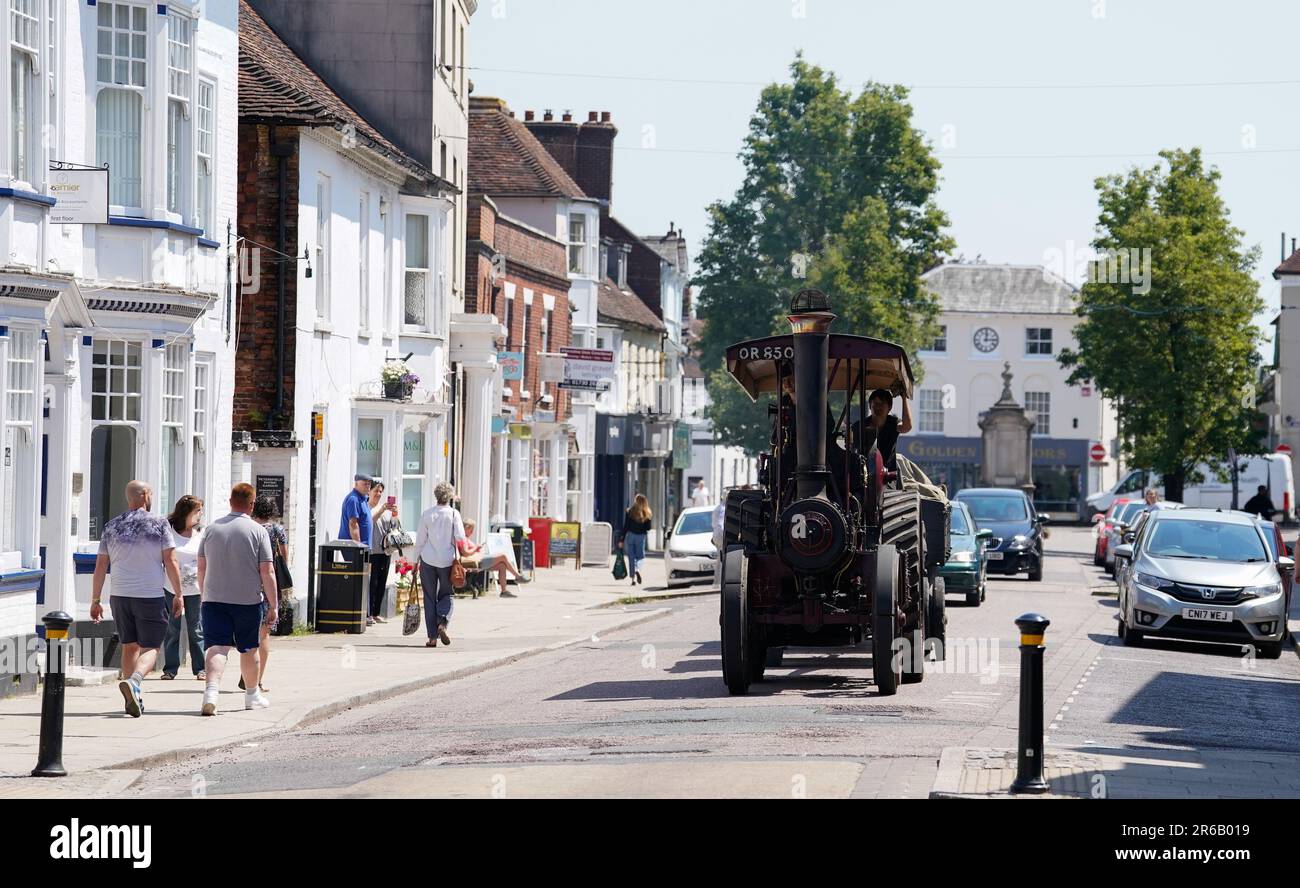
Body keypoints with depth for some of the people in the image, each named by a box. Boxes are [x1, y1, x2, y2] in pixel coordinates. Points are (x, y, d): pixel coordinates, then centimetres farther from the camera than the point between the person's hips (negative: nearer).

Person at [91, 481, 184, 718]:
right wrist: (179, 594, 0)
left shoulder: (111, 527, 6)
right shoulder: (160, 525, -4)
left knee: (129, 646, 16)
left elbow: (100, 567, 6)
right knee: (150, 648, -1)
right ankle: (133, 681, -28)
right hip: (151, 596, -4)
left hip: (120, 595, 4)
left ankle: (134, 700, 17)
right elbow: (170, 562, -7)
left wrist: (95, 600, 12)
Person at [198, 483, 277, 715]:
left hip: (214, 599, 2)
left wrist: (205, 595, 25)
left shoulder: (212, 528, 5)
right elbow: (267, 572, -8)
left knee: (217, 647, -5)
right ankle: (252, 694, 31)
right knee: (249, 648, 15)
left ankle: (211, 690, -27)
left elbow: (202, 568, 12)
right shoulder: (258, 531, -5)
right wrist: (274, 606, -3)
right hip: (249, 600, -1)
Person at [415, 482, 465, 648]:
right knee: (446, 595, 13)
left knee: (430, 597, 6)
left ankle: (433, 636, 3)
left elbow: (420, 540, 2)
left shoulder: (427, 514, -1)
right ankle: (442, 623, -13)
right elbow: (460, 538, -8)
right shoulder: (453, 514, -5)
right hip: (447, 560, -1)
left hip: (428, 560, 1)